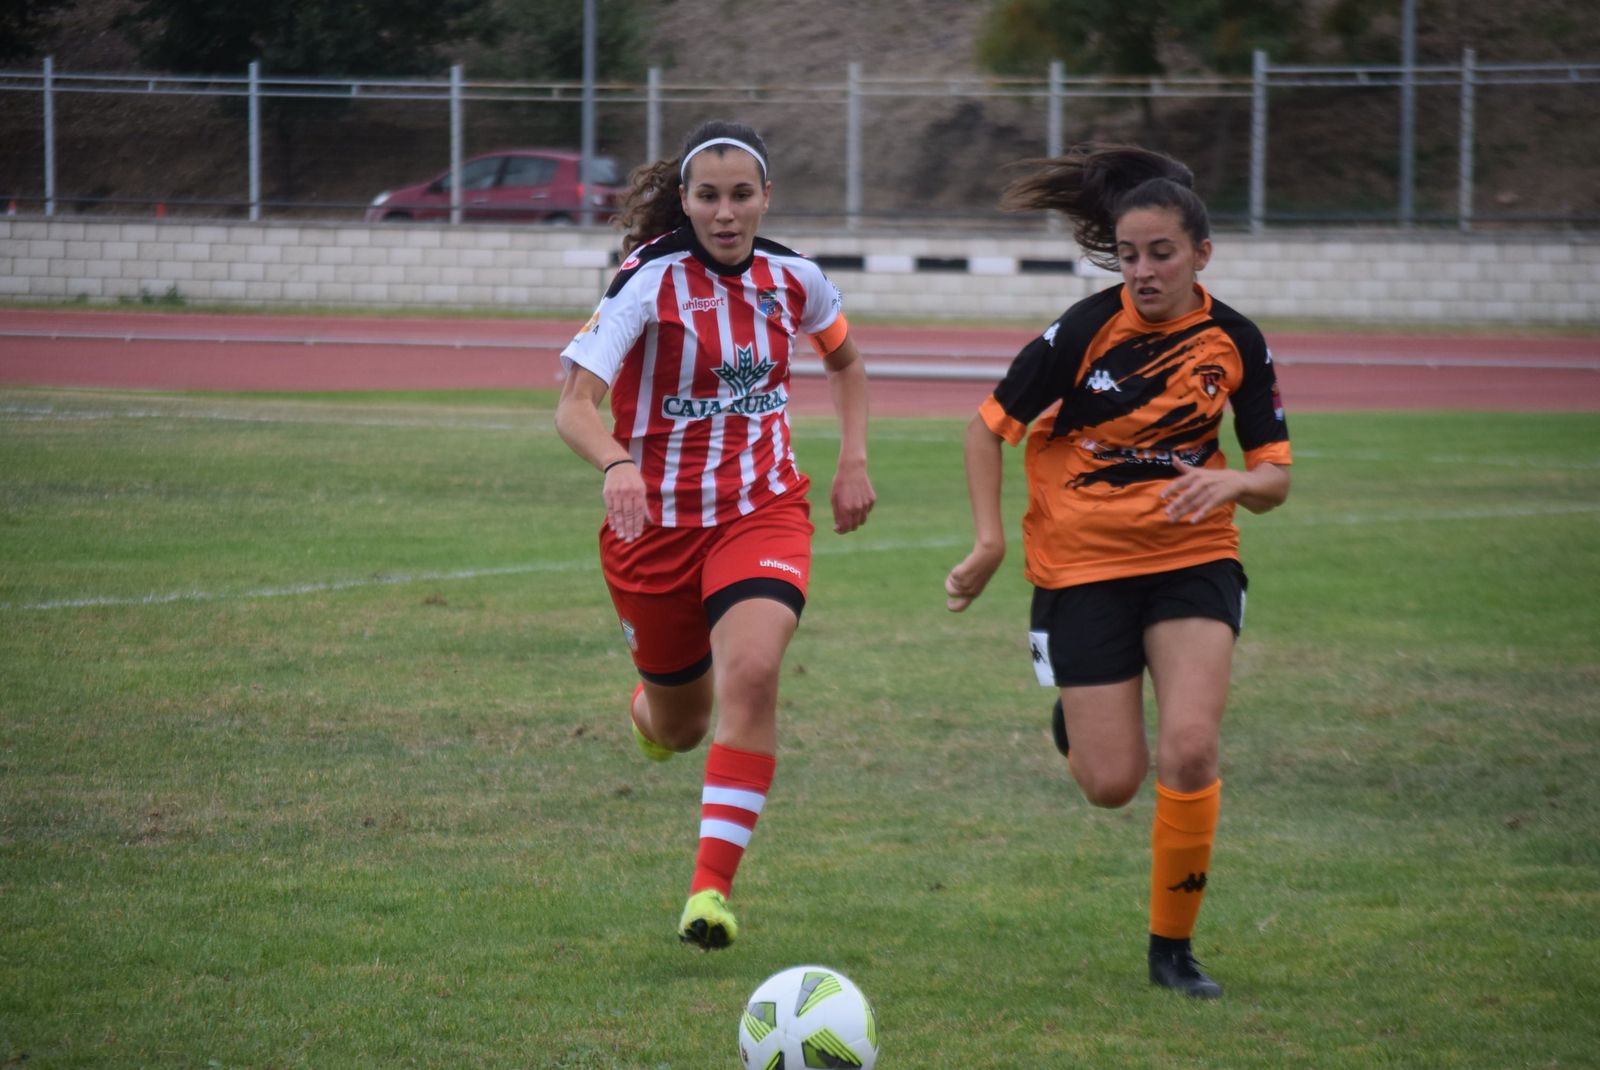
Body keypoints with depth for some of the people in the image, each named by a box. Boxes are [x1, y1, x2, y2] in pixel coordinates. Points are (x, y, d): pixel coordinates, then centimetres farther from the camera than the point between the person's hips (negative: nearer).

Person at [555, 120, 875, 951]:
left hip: (762, 513, 1)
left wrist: (853, 460, 10)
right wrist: (615, 465, -46)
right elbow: (574, 406, -26)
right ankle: (648, 708, 52)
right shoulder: (650, 281, -15)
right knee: (679, 728, 11)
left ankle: (712, 889, -25)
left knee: (751, 674, -26)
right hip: (655, 520, -1)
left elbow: (844, 359, 22)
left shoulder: (794, 280, -1)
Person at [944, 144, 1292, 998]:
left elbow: (1274, 480, 0)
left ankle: (1173, 946, -1)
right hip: (1082, 566, -2)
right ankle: (1073, 713, 34)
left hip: (1192, 558, 2)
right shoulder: (1087, 329, -13)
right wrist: (990, 542, -11)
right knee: (1111, 783, -4)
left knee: (1189, 751, -18)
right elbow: (988, 427, -3)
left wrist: (1232, 481, -22)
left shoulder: (1235, 343, -5)